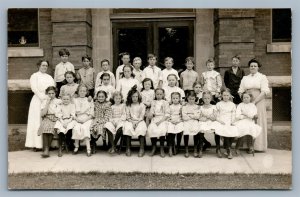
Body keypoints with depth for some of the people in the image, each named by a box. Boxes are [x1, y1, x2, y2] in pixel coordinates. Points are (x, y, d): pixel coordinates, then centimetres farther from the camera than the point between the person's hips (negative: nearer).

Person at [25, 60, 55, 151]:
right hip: (38, 101, -4)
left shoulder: (49, 77, 22)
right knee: (37, 122, -6)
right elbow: (34, 89, -6)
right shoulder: (35, 76, 7)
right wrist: (42, 97, -16)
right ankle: (36, 144, -6)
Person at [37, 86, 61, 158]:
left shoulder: (59, 101, 11)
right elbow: (42, 114, 0)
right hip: (47, 119, 1)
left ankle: (47, 149, -26)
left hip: (56, 119, -1)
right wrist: (47, 103, -3)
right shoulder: (44, 102, 13)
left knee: (52, 127, -32)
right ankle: (46, 149, -33)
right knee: (45, 126, -32)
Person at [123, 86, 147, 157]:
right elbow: (127, 116, 7)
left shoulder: (142, 105, 8)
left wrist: (136, 122, -15)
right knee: (127, 128, -33)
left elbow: (142, 116, 2)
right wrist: (132, 122, -12)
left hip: (139, 121, -1)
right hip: (130, 121, 1)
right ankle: (128, 149, -25)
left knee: (141, 129, -34)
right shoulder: (128, 105, 13)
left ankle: (142, 149, -29)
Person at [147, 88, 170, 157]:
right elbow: (151, 112, 15)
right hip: (154, 119, 2)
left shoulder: (165, 102, 8)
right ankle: (154, 147, -11)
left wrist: (160, 121, -12)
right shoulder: (153, 102, 19)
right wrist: (150, 115, -10)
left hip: (163, 119, -2)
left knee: (162, 130, -34)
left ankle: (162, 148, -17)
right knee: (151, 129, -30)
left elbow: (167, 114, 1)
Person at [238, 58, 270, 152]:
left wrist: (254, 101, -14)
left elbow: (264, 91, -6)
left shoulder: (262, 77, 5)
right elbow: (241, 91, 11)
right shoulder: (245, 78, 17)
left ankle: (258, 146, 2)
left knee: (258, 122, -3)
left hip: (258, 102, -3)